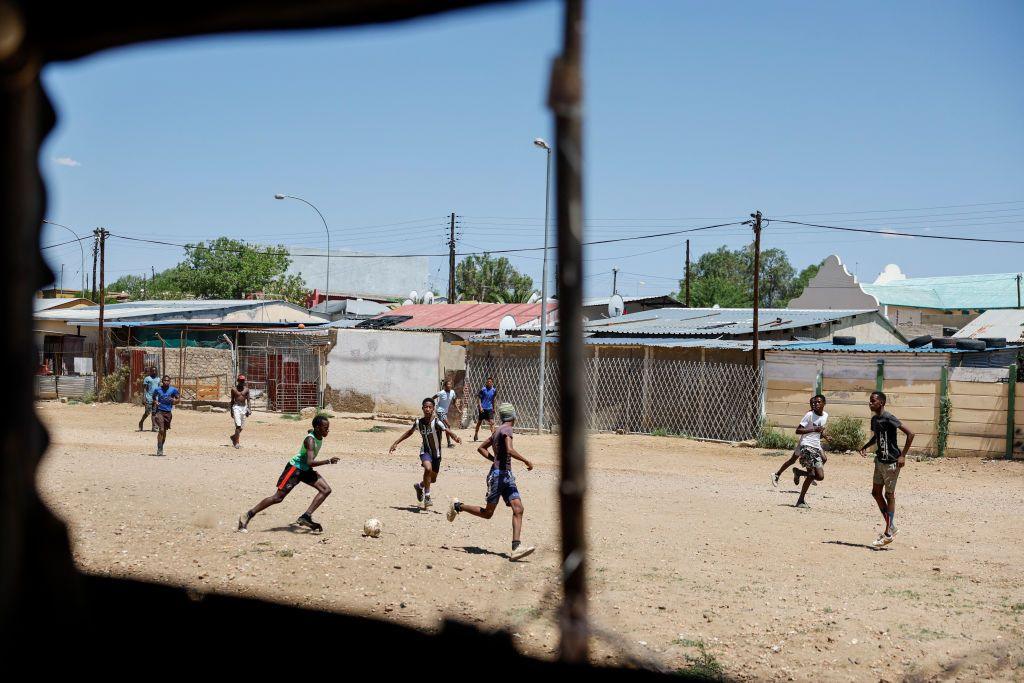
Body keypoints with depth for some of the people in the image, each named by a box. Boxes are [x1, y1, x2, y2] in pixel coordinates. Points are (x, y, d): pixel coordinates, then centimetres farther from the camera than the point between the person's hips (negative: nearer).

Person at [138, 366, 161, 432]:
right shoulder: (147, 378, -1)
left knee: (154, 413, 1)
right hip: (149, 398, -4)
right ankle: (141, 422, 18)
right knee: (147, 412, -5)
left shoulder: (158, 379, 16)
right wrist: (143, 398, -12)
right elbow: (144, 389, -4)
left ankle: (153, 427, 0)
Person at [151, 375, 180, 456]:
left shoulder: (173, 390, 0)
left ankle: (161, 447, 29)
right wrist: (155, 402, -4)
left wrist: (173, 401, -12)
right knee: (161, 430, -15)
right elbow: (154, 398, 17)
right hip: (159, 411, -2)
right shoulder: (157, 389, 1)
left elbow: (178, 399, 8)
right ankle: (159, 449, -12)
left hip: (168, 412, 2)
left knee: (164, 431, 12)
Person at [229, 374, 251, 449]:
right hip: (236, 407, -4)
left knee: (241, 426, 9)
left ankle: (234, 437, 35)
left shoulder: (246, 389, 7)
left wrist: (249, 409, -6)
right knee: (238, 425, -16)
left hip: (244, 407, 4)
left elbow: (248, 400, 7)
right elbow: (232, 400, 6)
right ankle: (237, 442, -12)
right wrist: (231, 411, 6)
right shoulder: (234, 389, 1)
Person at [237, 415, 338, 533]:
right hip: (294, 468, -9)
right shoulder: (310, 440, -27)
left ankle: (306, 517, -10)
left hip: (306, 470, 9)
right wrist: (328, 461, -38)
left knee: (326, 490, -5)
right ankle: (248, 516, 0)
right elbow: (310, 462, -38)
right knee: (278, 497, -9)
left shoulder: (319, 436, -1)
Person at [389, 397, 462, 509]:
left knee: (432, 479, 14)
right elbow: (409, 432, 9)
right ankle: (427, 497, -18)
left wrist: (455, 437, -58)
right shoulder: (418, 422, -9)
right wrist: (396, 443, 11)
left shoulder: (436, 422, -21)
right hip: (425, 451, 0)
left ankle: (419, 486, 48)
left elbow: (447, 430, -36)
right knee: (428, 468, -30)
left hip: (436, 453, 0)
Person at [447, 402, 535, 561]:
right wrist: (526, 461, -16)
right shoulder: (506, 429, -10)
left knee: (518, 510, -6)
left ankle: (516, 548, -14)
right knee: (488, 513, 2)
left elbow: (481, 448, 25)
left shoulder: (497, 431, 17)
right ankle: (458, 506, 21)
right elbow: (510, 450, -25)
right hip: (498, 475, -9)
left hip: (507, 476, 9)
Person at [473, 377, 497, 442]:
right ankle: (476, 435, 28)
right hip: (482, 409, -2)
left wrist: (493, 408, 21)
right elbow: (479, 398, -4)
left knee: (491, 422, -11)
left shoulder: (494, 390, 2)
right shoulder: (483, 389, -8)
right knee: (479, 422, 11)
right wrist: (480, 407, -13)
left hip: (490, 409, 2)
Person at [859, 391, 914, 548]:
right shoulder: (874, 419, 8)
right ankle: (891, 526, 23)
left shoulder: (889, 418, -19)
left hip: (891, 462, -9)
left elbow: (910, 434, -22)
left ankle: (889, 533, 6)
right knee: (876, 492, 12)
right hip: (880, 460, 9)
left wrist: (903, 455, -22)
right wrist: (865, 446, 9)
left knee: (889, 495, -2)